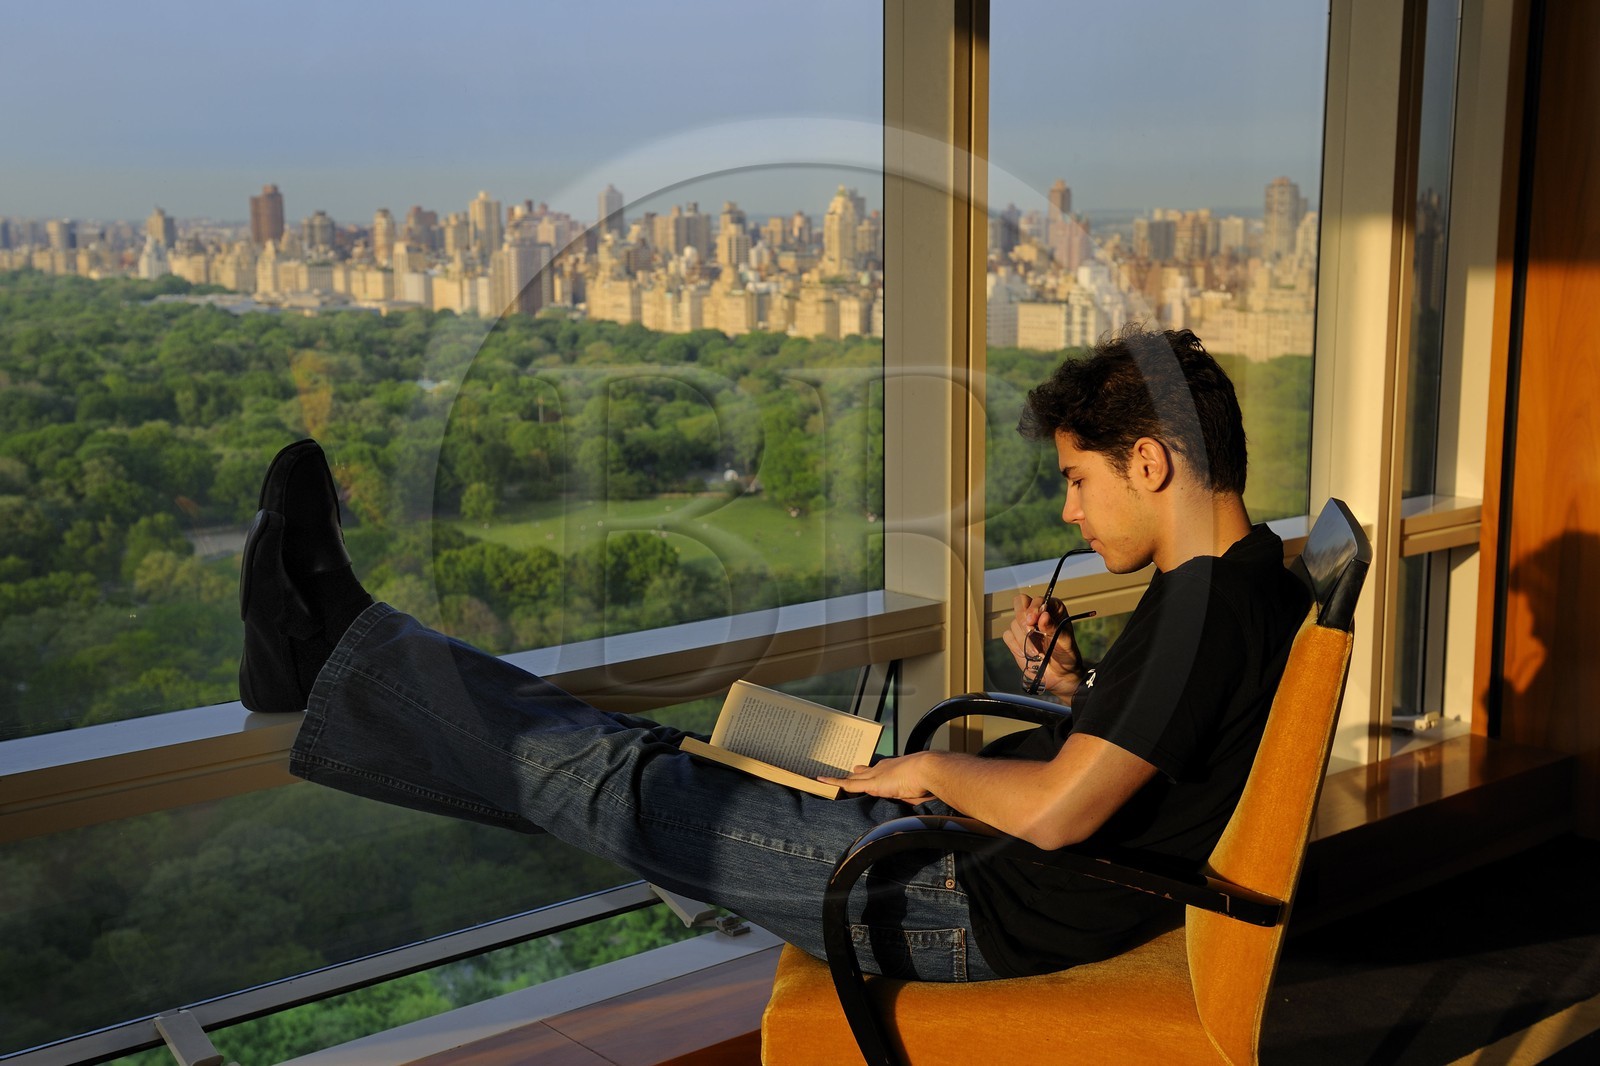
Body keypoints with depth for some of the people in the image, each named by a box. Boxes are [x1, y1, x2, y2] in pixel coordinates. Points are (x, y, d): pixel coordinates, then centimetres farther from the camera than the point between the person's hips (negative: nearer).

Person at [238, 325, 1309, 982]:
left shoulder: (1208, 602, -22)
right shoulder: (1244, 580, 9)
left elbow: (1057, 810, -27)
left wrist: (930, 769, -11)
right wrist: (1073, 683, 6)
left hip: (977, 908, -9)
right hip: (983, 867, 9)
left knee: (626, 784, -3)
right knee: (667, 761, 8)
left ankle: (335, 648, 9)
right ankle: (332, 657, 16)